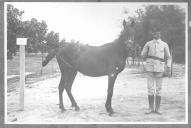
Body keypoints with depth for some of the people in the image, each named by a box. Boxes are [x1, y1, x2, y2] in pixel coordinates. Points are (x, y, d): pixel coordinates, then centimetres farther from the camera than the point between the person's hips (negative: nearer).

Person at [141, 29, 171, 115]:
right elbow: (143, 55, 12)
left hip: (160, 69, 0)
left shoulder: (164, 45, 3)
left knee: (158, 89, 4)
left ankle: (157, 109, 11)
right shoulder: (148, 44, 4)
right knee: (150, 89, 1)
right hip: (150, 69, 0)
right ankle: (151, 108, 9)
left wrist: (169, 69, -2)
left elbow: (168, 57, 5)